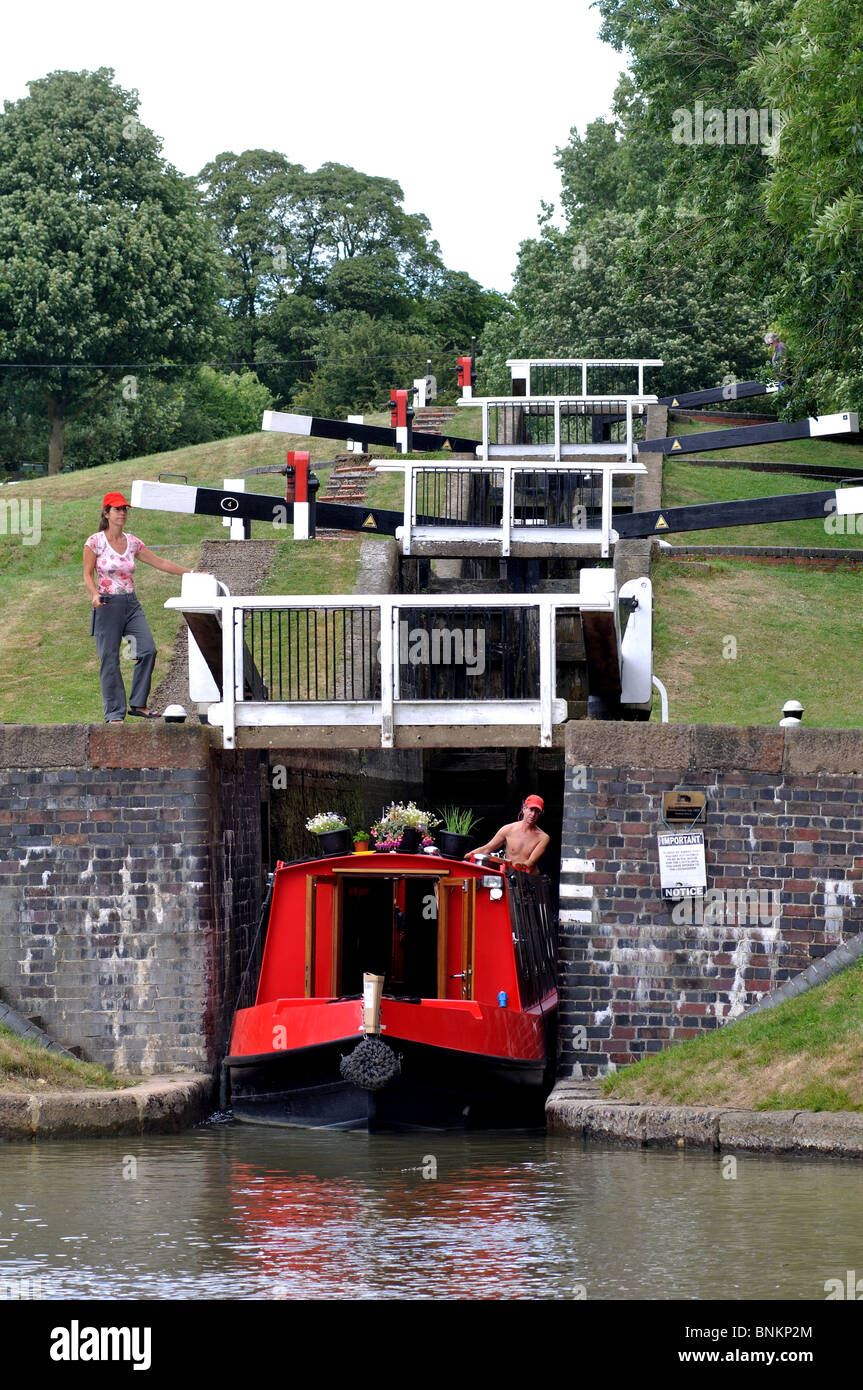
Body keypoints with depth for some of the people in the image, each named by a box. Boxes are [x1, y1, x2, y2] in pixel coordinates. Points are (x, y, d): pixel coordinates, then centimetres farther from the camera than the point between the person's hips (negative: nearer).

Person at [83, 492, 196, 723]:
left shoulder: (132, 542, 9)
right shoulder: (95, 542, -3)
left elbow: (160, 563, 13)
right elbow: (88, 574, -2)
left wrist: (190, 573, 11)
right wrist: (94, 594, -20)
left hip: (131, 604, 4)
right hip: (107, 604, -4)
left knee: (148, 650, -11)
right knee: (109, 660, -3)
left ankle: (138, 704, 0)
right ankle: (114, 713, 4)